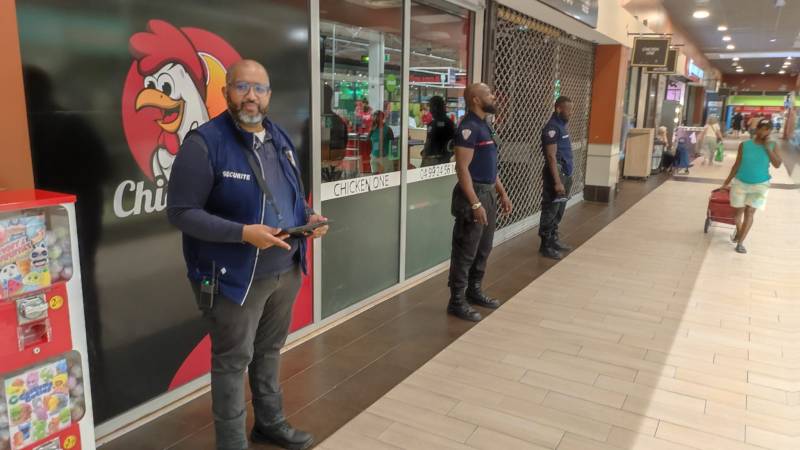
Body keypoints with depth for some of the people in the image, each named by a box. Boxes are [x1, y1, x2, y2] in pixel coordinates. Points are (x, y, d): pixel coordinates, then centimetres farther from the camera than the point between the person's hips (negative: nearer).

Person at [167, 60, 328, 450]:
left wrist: (308, 217, -3)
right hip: (234, 277, -7)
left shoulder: (280, 139, 9)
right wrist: (243, 233, -27)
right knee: (233, 362, 8)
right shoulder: (204, 143, -15)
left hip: (285, 271, 7)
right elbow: (181, 212, -18)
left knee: (269, 351, 22)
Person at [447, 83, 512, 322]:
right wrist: (475, 204, -25)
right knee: (465, 252, -2)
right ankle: (457, 301, 8)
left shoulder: (485, 126, 15)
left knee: (483, 249, 18)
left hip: (488, 194, 10)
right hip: (473, 194, -10)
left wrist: (502, 193, 19)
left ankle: (474, 291, 33)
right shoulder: (469, 127, -16)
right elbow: (462, 168, -21)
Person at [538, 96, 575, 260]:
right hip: (556, 173, -9)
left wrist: (567, 177, 17)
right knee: (550, 211, -3)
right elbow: (551, 156, -20)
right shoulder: (552, 128, -15)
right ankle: (545, 245, 3)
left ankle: (553, 239, 26)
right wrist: (557, 181, -24)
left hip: (565, 173, 9)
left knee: (559, 210, 15)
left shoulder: (561, 125, 14)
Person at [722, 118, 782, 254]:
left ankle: (740, 243, -1)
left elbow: (777, 165, -14)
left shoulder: (772, 146, -3)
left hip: (760, 185, 0)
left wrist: (767, 148, -18)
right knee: (739, 211, 9)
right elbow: (737, 165, 2)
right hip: (740, 183, 0)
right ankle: (738, 230, 39)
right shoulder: (744, 145, -5)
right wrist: (727, 182, 4)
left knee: (749, 213, -6)